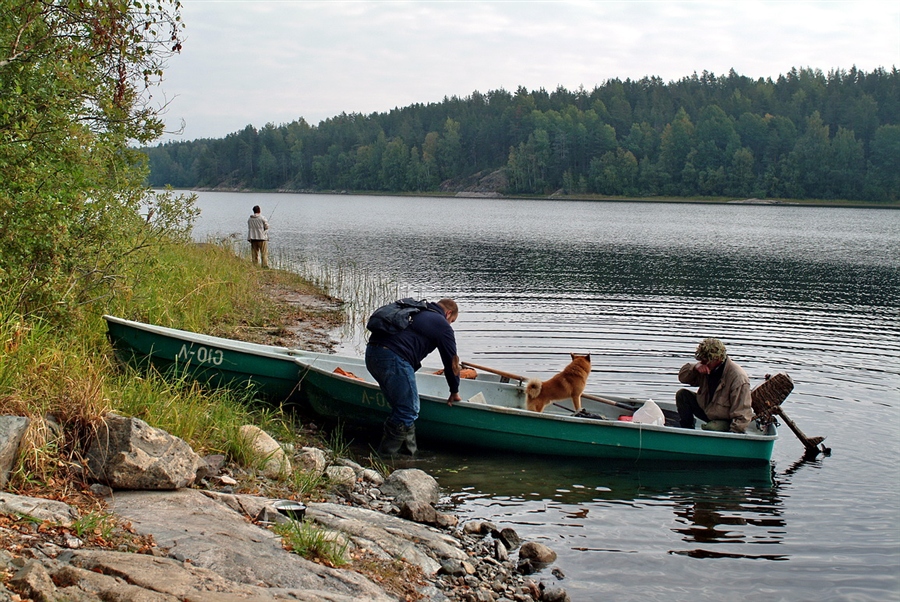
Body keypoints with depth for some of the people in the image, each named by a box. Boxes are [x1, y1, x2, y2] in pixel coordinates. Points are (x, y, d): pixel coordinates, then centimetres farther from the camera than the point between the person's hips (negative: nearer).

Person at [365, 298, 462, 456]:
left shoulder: (417, 313, 31)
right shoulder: (442, 325, 9)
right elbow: (451, 362, 14)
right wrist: (454, 392, 26)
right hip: (393, 359, -9)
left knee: (403, 408, 18)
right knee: (408, 411, 0)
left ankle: (411, 451, 21)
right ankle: (384, 455, 2)